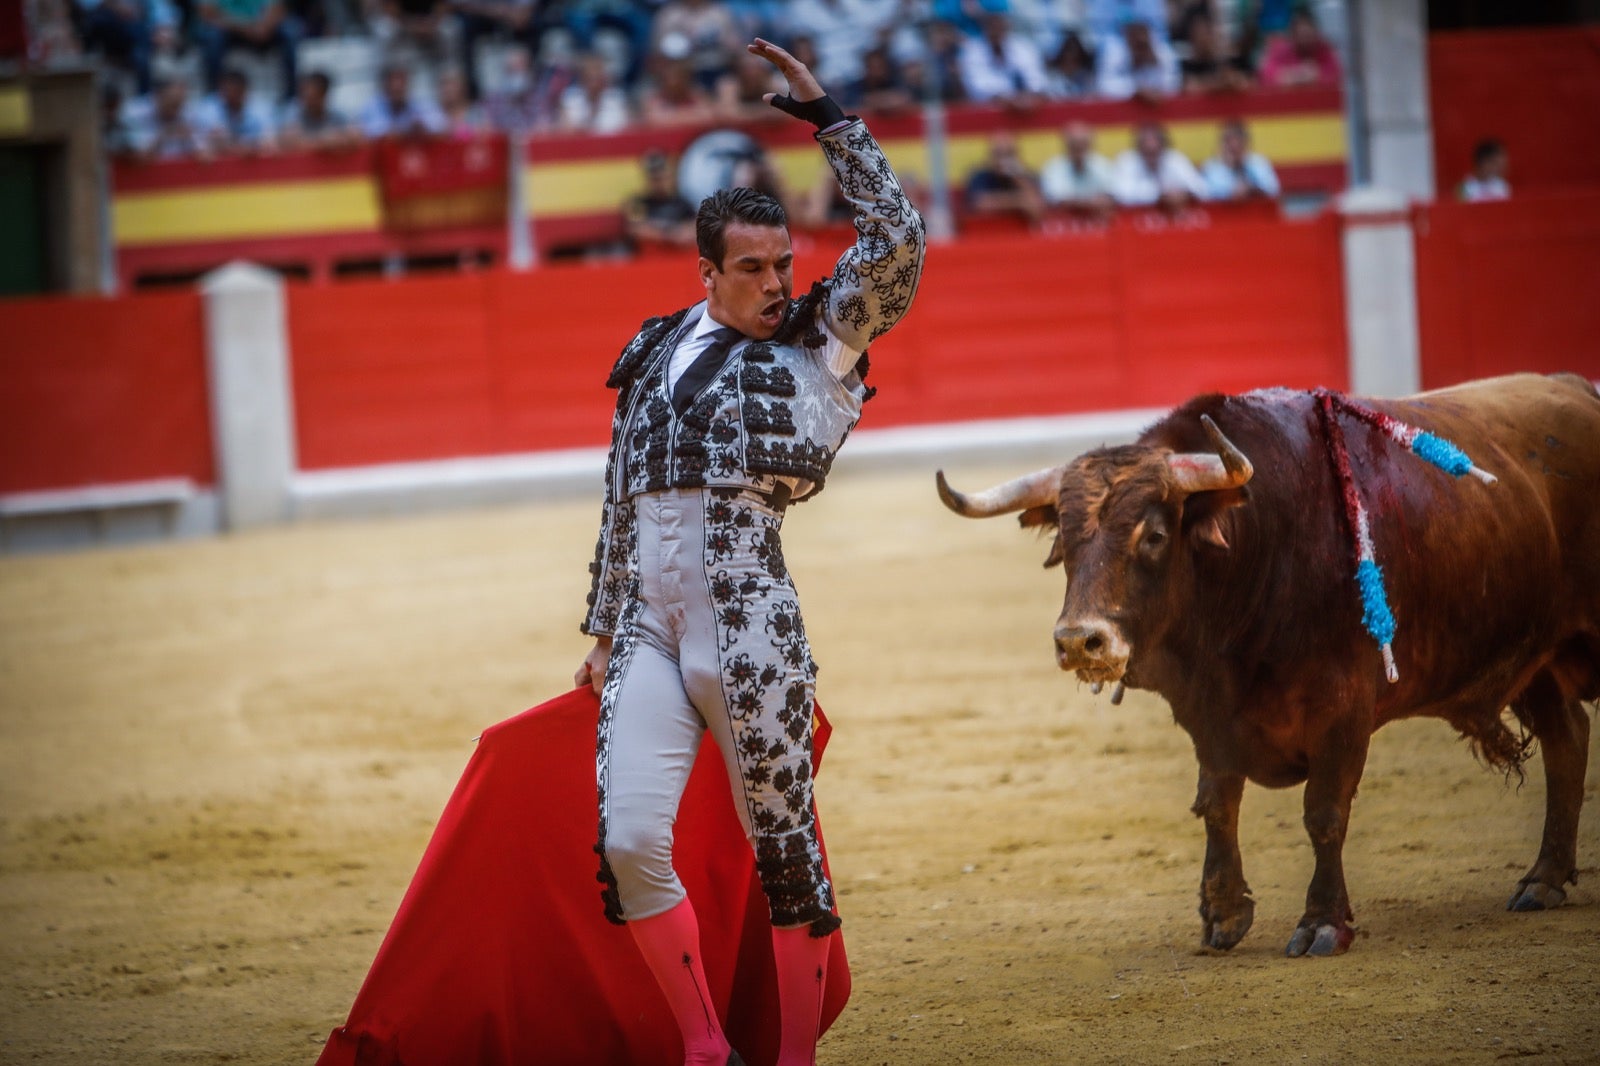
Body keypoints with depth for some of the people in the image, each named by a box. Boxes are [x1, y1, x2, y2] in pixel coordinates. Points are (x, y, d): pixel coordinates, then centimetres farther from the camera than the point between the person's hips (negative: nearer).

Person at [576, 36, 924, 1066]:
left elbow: (899, 238, -5)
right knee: (630, 844, -9)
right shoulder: (657, 355, 20)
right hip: (647, 627, 3)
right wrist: (603, 633, 26)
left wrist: (828, 116, -1)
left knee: (784, 844, 0)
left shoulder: (820, 343, 8)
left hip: (748, 623, -3)